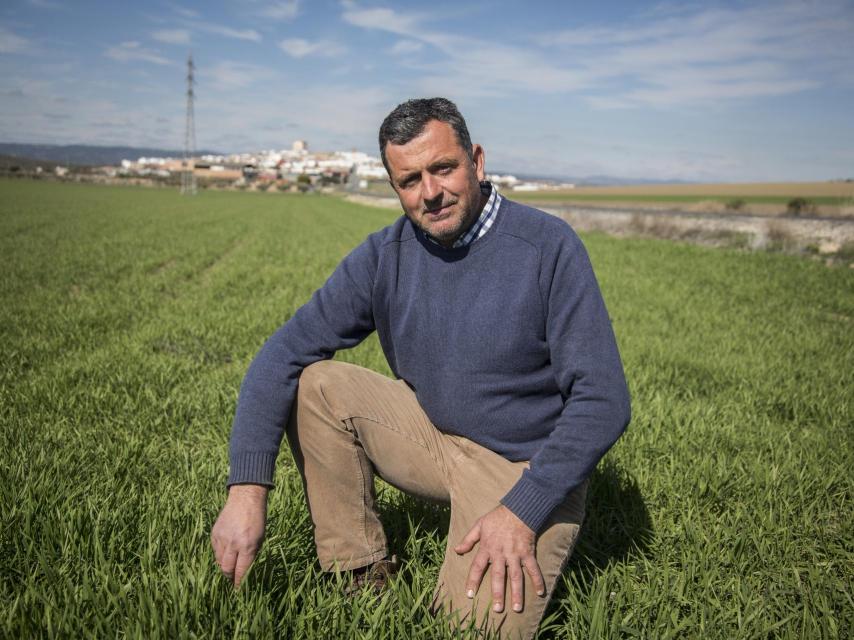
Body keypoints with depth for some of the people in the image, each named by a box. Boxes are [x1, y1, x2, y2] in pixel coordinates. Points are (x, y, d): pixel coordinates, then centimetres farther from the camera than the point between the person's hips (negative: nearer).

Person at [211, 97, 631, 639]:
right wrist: (247, 489, -21)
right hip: (433, 435, 4)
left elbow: (603, 401, -19)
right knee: (312, 384, -13)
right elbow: (284, 353, -10)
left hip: (527, 468, -4)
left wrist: (522, 511, -25)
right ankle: (359, 573, 0)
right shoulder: (384, 256, -6)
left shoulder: (549, 247, -18)